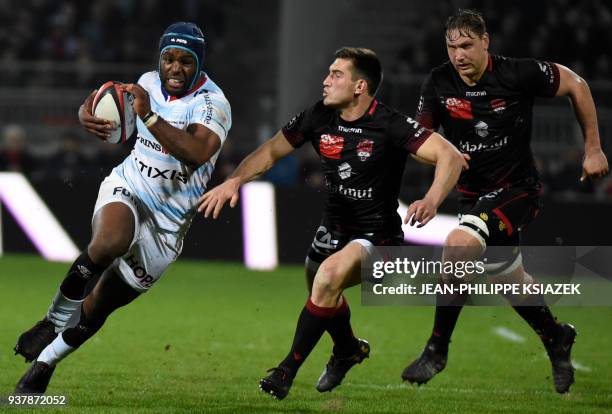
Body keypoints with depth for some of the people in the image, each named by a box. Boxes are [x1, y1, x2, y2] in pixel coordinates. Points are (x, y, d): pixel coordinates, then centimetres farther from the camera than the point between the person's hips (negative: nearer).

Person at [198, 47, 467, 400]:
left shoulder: (390, 126, -22)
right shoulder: (318, 118, -6)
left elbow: (450, 156, -28)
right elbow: (272, 151, 4)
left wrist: (432, 201, -45)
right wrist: (235, 181, -13)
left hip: (377, 235, -7)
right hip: (334, 227, 7)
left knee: (329, 276, -31)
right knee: (322, 294, 23)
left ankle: (288, 370, -19)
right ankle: (348, 350, 58)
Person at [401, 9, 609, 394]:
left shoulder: (519, 74, -18)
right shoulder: (439, 83, -8)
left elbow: (576, 85, -4)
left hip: (517, 189, -6)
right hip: (474, 195, 6)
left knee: (459, 246, -27)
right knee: (512, 280, 18)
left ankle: (437, 350, -17)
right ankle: (557, 339, 46)